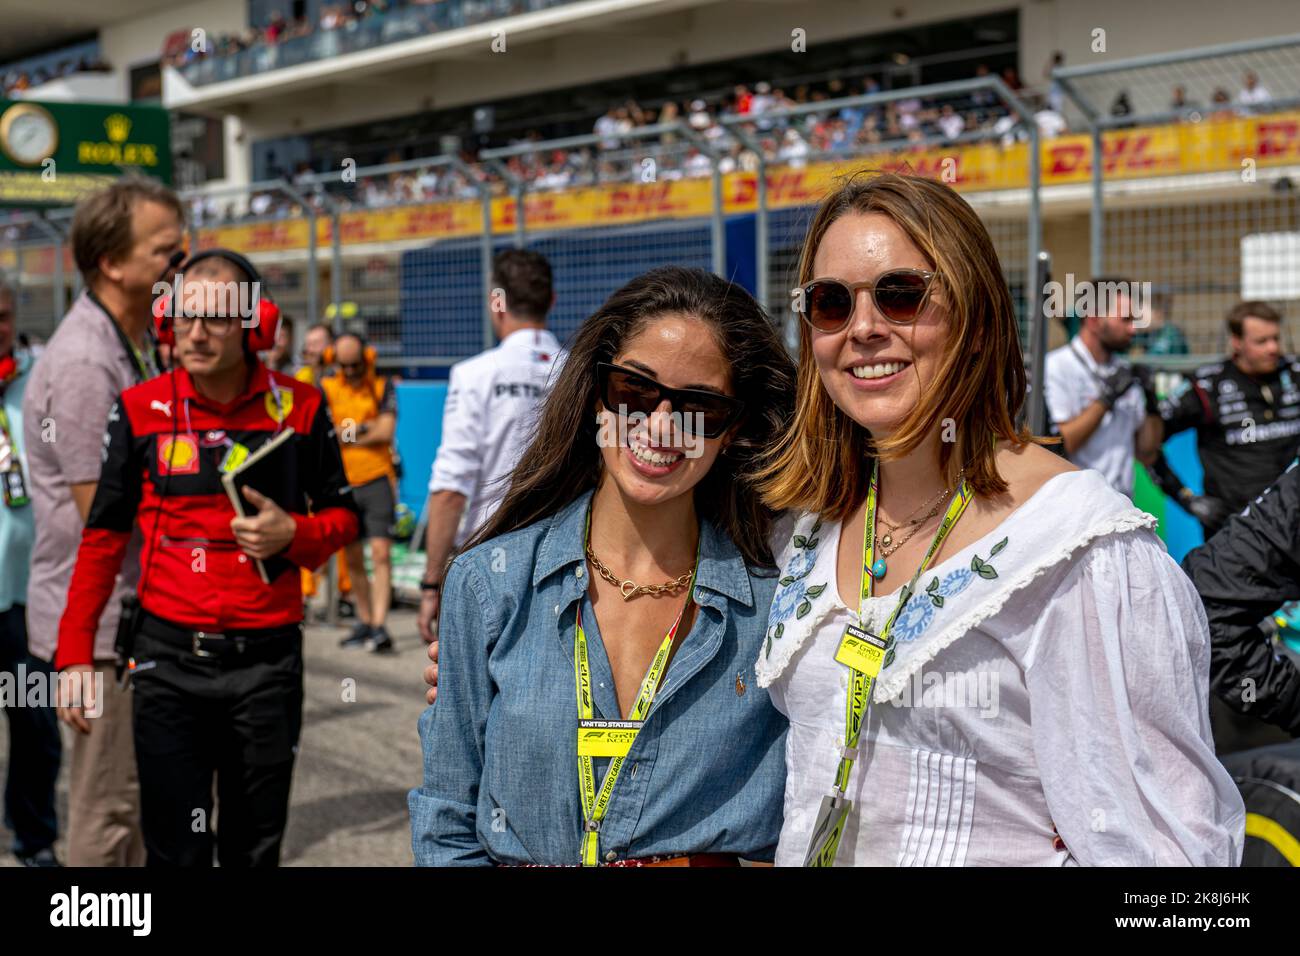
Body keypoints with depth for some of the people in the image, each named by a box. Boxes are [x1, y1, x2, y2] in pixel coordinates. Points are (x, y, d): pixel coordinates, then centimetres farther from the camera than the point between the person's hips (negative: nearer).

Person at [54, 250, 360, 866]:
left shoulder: (298, 407, -2)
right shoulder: (141, 410, -1)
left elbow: (342, 515, 8)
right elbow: (104, 535, 5)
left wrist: (294, 534, -14)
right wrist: (74, 651, 2)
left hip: (267, 658, 1)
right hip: (168, 655, 0)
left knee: (256, 847, 14)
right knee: (177, 850, 3)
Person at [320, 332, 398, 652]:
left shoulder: (382, 387, 3)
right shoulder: (325, 388, 6)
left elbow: (386, 432, -8)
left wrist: (345, 433, -6)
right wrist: (364, 427, -9)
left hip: (377, 481, -2)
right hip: (342, 484, 2)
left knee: (381, 552, -13)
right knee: (353, 559, 9)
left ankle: (380, 626, -16)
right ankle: (364, 622, 22)